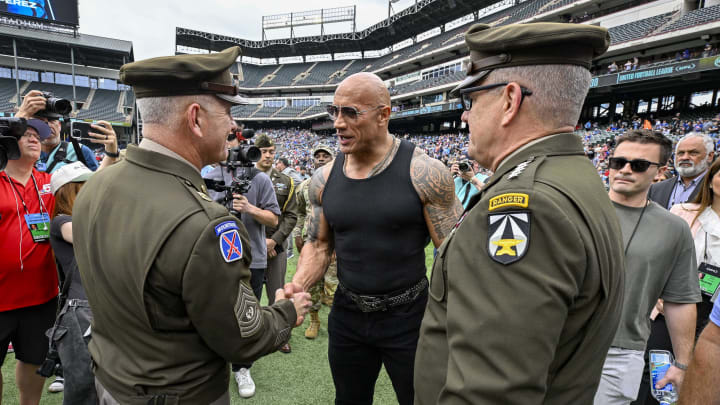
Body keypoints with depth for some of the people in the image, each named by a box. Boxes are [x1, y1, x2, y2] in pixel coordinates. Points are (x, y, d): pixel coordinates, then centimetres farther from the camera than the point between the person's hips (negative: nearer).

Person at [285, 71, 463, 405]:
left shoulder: (424, 173, -16)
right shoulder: (324, 179, -3)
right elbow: (319, 245, 7)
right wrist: (297, 285, -11)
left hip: (410, 317, -3)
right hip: (346, 315, 4)